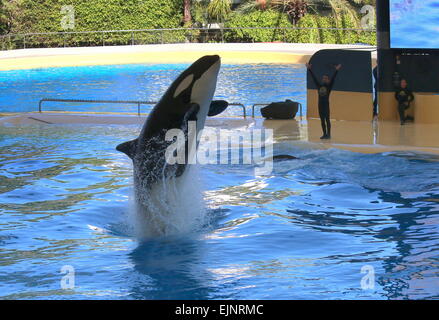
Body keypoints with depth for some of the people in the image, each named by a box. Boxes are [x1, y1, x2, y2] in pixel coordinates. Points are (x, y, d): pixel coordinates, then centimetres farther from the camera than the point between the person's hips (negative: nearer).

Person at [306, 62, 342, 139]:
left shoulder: (329, 86, 0)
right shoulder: (319, 86, 10)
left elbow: (333, 78, -9)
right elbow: (314, 78, 10)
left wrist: (336, 70, -20)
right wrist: (309, 69, 8)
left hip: (326, 104, -5)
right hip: (320, 104, 5)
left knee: (327, 120, -2)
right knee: (322, 120, 7)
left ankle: (328, 134, 1)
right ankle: (324, 134, 14)